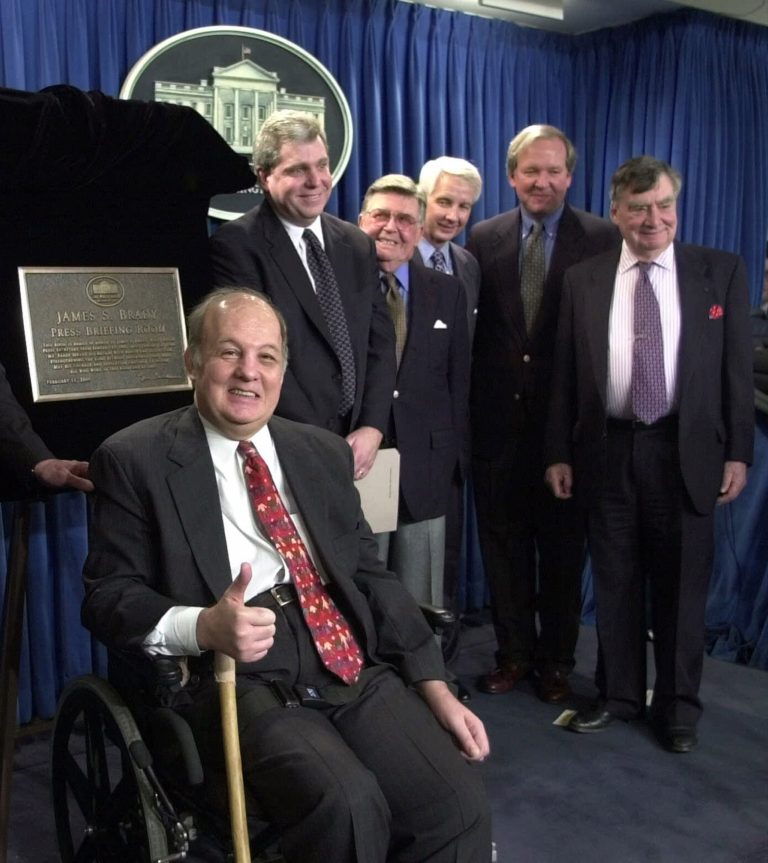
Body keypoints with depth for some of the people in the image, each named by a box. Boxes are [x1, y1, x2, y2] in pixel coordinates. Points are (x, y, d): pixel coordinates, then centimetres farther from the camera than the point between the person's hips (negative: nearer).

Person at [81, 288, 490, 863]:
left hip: (356, 670, 4)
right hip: (238, 683, -4)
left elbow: (371, 575, 15)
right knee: (348, 804, -29)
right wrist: (202, 627, -20)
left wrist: (436, 687, 4)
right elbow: (108, 597, 0)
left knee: (460, 805, -18)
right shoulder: (135, 459, 2)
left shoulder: (324, 452, 16)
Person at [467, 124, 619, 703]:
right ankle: (514, 651, 28)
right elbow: (470, 324, 4)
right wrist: (472, 402, -3)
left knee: (563, 543, 10)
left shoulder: (602, 239, -2)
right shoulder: (485, 238, 6)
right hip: (499, 416, 2)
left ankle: (557, 660, 26)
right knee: (504, 540, 11)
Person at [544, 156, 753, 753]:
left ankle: (678, 707, 26)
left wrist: (738, 452, -4)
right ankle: (619, 694, 29)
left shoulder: (723, 272, 2)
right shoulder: (583, 280, 5)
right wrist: (559, 452, 3)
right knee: (615, 584, 12)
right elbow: (566, 374, 5)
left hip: (685, 451, -1)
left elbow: (738, 368, 1)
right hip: (607, 451, 2)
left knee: (681, 587, 8)